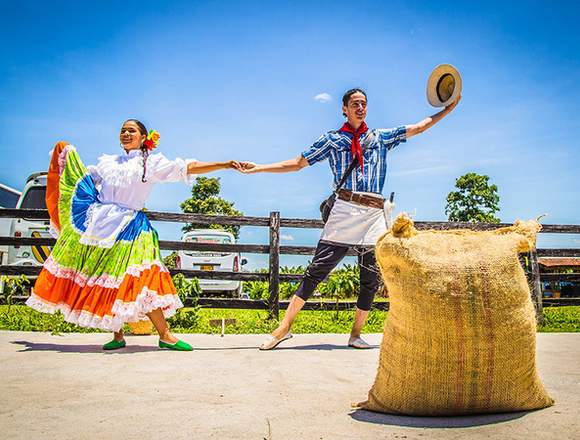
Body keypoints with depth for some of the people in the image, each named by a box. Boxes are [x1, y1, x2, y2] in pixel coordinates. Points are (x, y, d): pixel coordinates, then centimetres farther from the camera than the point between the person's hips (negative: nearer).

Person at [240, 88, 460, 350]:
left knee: (371, 279, 5)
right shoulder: (332, 139, 11)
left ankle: (356, 334, 19)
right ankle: (284, 327, 0)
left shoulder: (381, 137, 20)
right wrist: (257, 168, 2)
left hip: (374, 215, 4)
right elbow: (297, 163, 9)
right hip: (344, 211, -3)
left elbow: (418, 128, 25)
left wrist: (447, 110, 21)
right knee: (317, 270, -8)